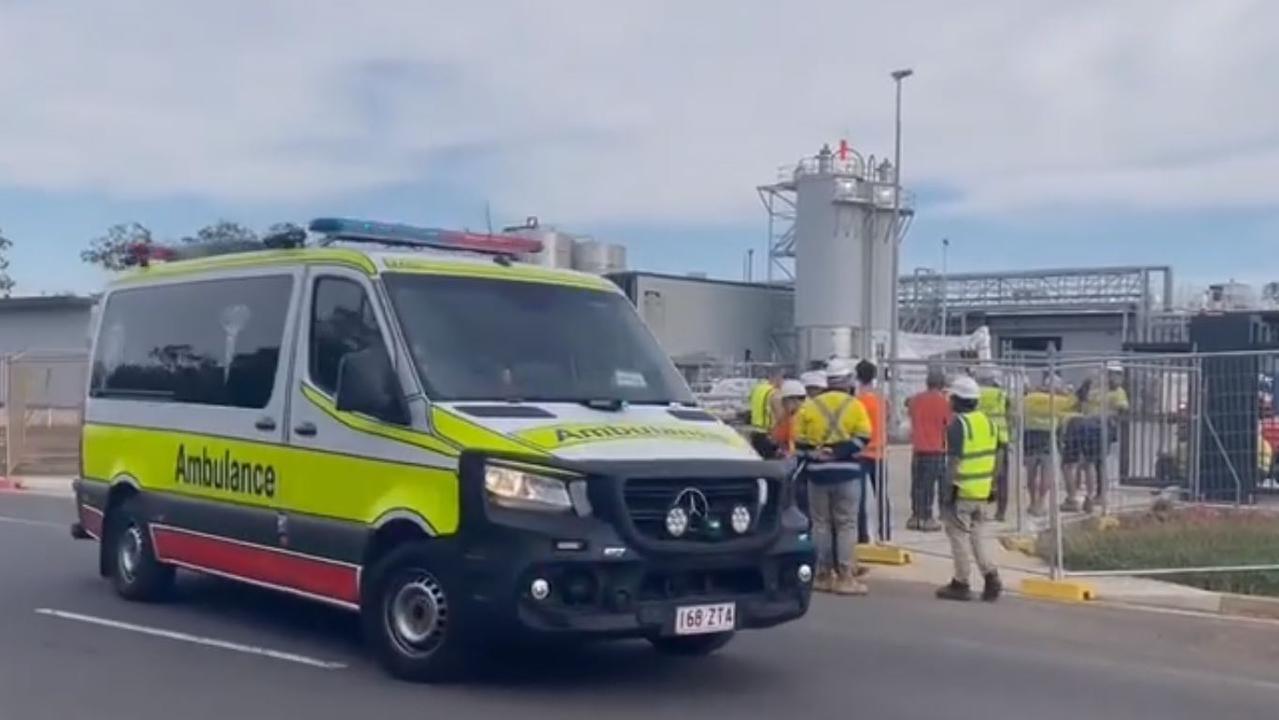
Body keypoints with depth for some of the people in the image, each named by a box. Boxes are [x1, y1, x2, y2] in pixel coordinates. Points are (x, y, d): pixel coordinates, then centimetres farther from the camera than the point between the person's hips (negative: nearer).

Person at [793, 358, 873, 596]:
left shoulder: (809, 405, 6)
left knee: (821, 523, 11)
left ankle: (823, 574, 14)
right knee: (846, 524, 2)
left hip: (817, 471, 2)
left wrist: (814, 453, 2)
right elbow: (862, 437, -10)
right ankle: (845, 577, -2)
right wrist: (842, 451, -8)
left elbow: (799, 440, 2)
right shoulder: (854, 406, -1)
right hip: (846, 471, -2)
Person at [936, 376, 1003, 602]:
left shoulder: (958, 425, -14)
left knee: (959, 536, 2)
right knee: (977, 536, 16)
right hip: (982, 491, 7)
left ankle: (961, 584, 7)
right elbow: (996, 457, 14)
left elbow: (954, 461, -19)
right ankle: (991, 576, 5)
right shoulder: (988, 422, 9)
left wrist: (948, 490, -15)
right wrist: (992, 482, 22)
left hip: (962, 491, -7)